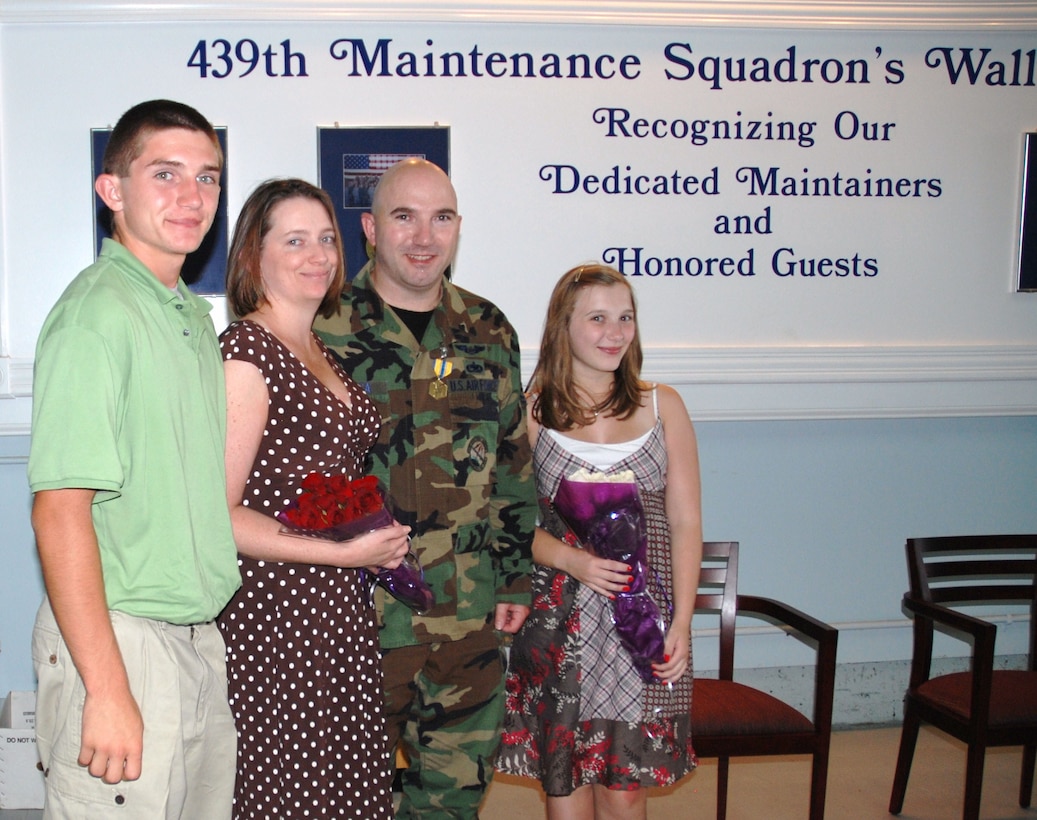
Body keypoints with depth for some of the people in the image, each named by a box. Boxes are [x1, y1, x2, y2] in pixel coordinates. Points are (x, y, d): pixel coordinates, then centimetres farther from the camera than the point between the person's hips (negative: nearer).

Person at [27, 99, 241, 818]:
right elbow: (60, 511, -20)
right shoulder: (98, 312, -15)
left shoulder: (194, 314, 13)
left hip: (202, 641, 9)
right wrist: (107, 689, -22)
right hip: (122, 642, -8)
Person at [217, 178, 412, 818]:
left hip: (344, 609, 8)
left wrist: (381, 538, 8)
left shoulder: (324, 352, 13)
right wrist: (347, 552, -16)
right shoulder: (246, 352, -13)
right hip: (276, 608, -8)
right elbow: (218, 514, -18)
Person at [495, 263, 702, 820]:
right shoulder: (533, 410, 2)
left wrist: (682, 621, -3)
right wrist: (570, 559, -17)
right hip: (560, 620, -1)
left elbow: (686, 522, 6)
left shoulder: (662, 405, 7)